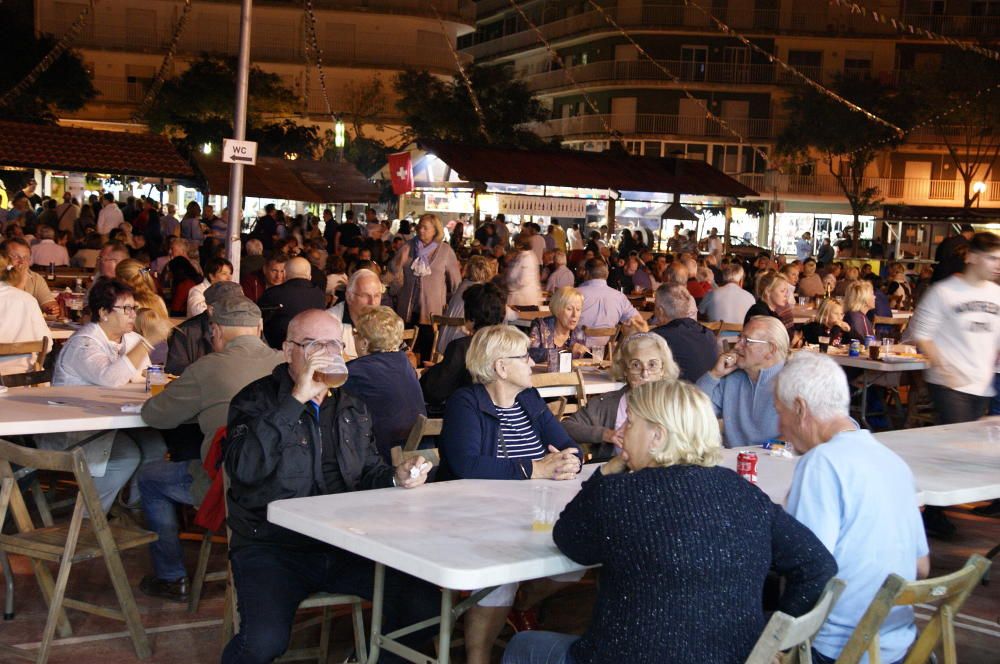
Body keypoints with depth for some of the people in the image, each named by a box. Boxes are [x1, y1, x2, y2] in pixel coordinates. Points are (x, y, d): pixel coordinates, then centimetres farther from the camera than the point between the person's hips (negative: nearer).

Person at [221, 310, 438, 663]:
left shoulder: (353, 406, 14)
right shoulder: (256, 399, -3)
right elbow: (244, 468, -21)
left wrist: (396, 477, 0)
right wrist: (297, 399, -24)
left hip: (344, 544, 5)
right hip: (272, 547, -5)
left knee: (425, 599, -12)